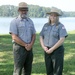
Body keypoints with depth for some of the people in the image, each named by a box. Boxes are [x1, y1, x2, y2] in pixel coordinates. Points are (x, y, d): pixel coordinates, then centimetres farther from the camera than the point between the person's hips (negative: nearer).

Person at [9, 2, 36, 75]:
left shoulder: (30, 21, 11)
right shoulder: (14, 22, -7)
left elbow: (33, 35, 10)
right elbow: (14, 37, -14)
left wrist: (30, 45, -8)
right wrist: (25, 45, -13)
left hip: (29, 48, 6)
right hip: (19, 47, -6)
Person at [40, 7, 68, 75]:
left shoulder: (61, 26, -9)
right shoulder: (46, 25, 8)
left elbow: (62, 40, -18)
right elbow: (41, 37, 8)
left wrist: (52, 49, -18)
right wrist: (44, 47, -8)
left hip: (57, 50, -5)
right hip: (47, 51, 5)